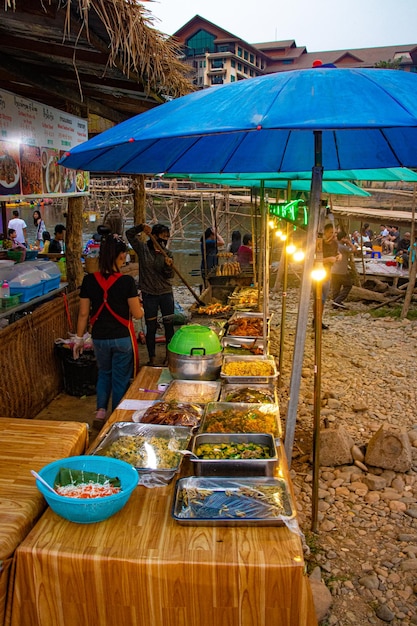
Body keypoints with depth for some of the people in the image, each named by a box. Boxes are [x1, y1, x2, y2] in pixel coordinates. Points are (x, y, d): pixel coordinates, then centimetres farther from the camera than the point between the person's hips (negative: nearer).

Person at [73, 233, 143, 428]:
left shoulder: (89, 280, -7)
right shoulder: (126, 281, -16)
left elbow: (83, 313, -1)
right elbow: (137, 314, -12)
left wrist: (79, 338, 10)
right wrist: (139, 306, 10)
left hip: (99, 338, 3)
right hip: (122, 338, -3)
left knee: (104, 373, 26)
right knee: (120, 378, 13)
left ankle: (101, 411, 14)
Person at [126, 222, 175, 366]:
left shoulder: (167, 253, 1)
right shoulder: (143, 249, -3)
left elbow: (170, 276, -4)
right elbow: (129, 234, -5)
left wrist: (168, 266, -24)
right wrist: (141, 227, -18)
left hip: (166, 293, 2)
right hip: (149, 294, -2)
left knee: (169, 325, 7)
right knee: (151, 327, 5)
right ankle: (152, 358, 16)